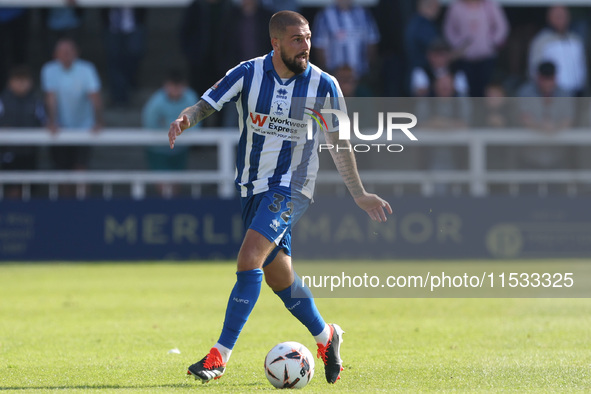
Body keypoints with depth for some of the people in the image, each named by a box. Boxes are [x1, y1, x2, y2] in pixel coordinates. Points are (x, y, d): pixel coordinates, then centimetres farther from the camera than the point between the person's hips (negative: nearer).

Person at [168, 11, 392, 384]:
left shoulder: (324, 85, -8)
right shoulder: (247, 74, -7)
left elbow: (338, 142, 2)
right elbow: (205, 105, -5)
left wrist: (360, 195, 5)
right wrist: (184, 120, -28)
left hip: (290, 188, -3)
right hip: (252, 185, 3)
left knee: (250, 259, -21)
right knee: (278, 275, 10)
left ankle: (221, 355, -18)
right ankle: (325, 336, 35)